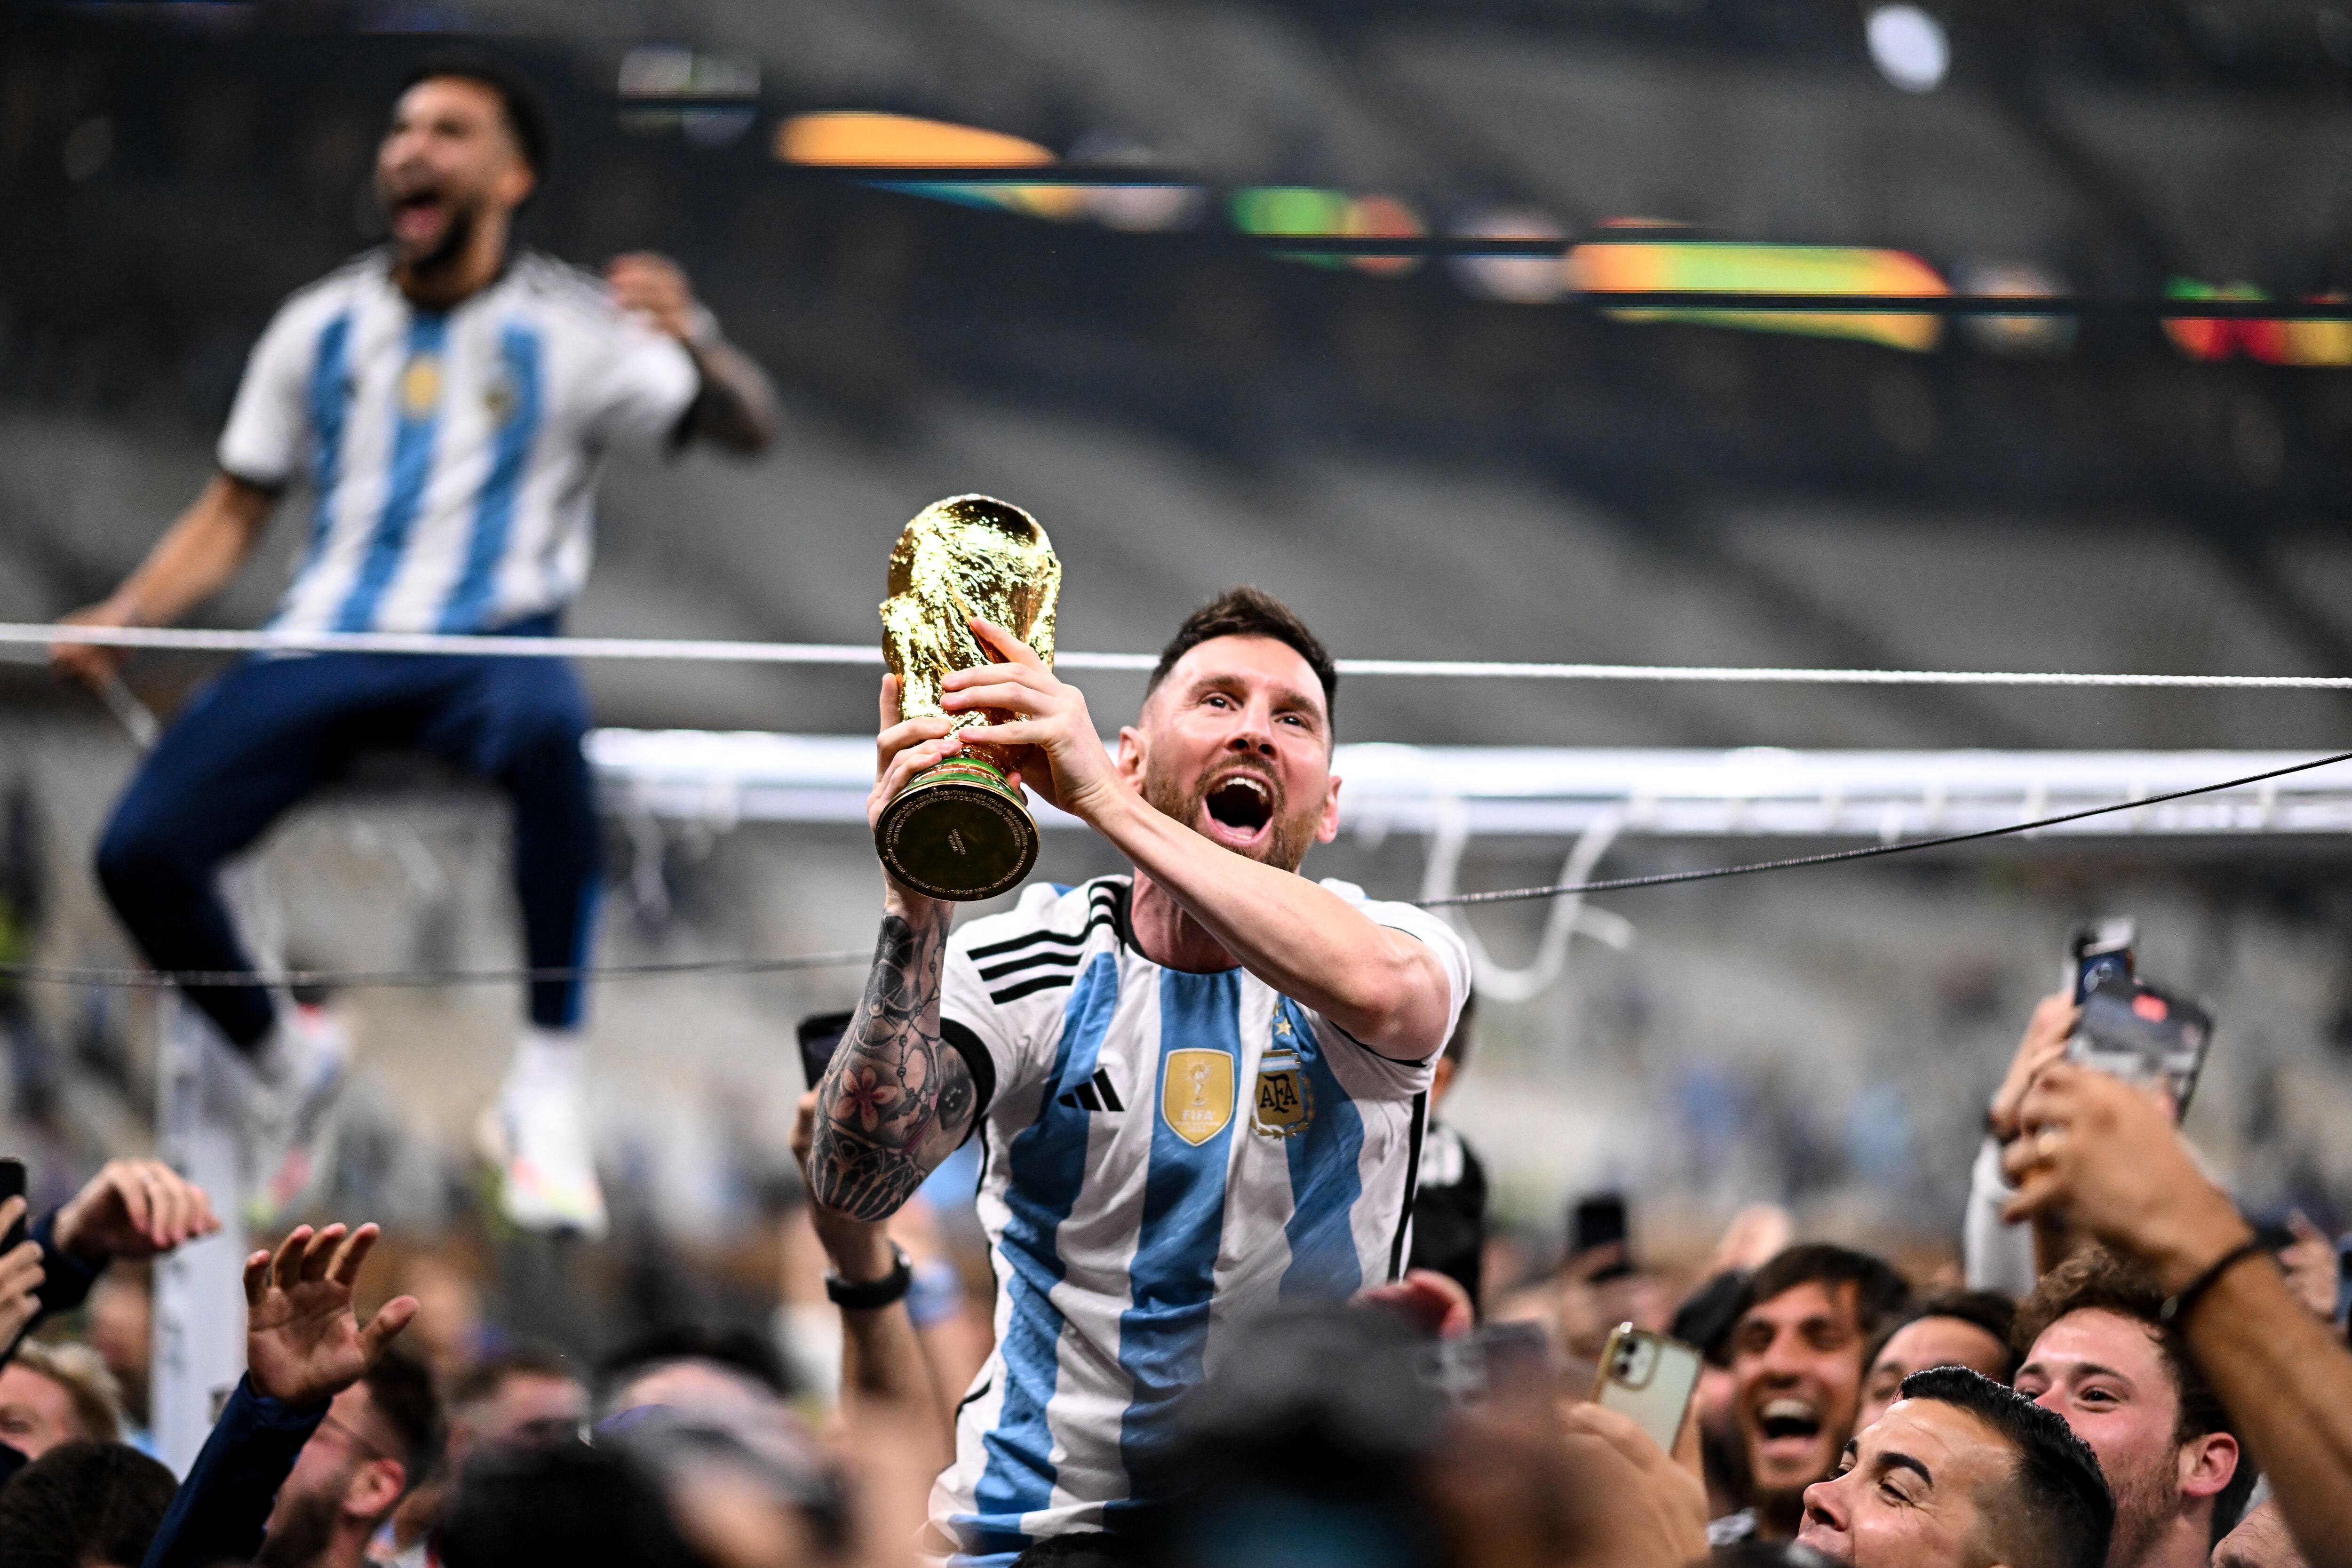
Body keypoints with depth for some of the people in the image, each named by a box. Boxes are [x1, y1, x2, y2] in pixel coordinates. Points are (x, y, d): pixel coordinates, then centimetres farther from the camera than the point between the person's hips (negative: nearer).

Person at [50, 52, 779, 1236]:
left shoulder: (569, 330, 4)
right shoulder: (322, 328, 14)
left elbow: (746, 430, -5)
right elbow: (231, 516, 20)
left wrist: (695, 344, -28)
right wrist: (120, 619, 3)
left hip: (491, 648, -4)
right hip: (327, 643, 4)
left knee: (545, 730, -41)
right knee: (140, 851, -18)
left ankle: (547, 1092, -32)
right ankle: (284, 1062, 13)